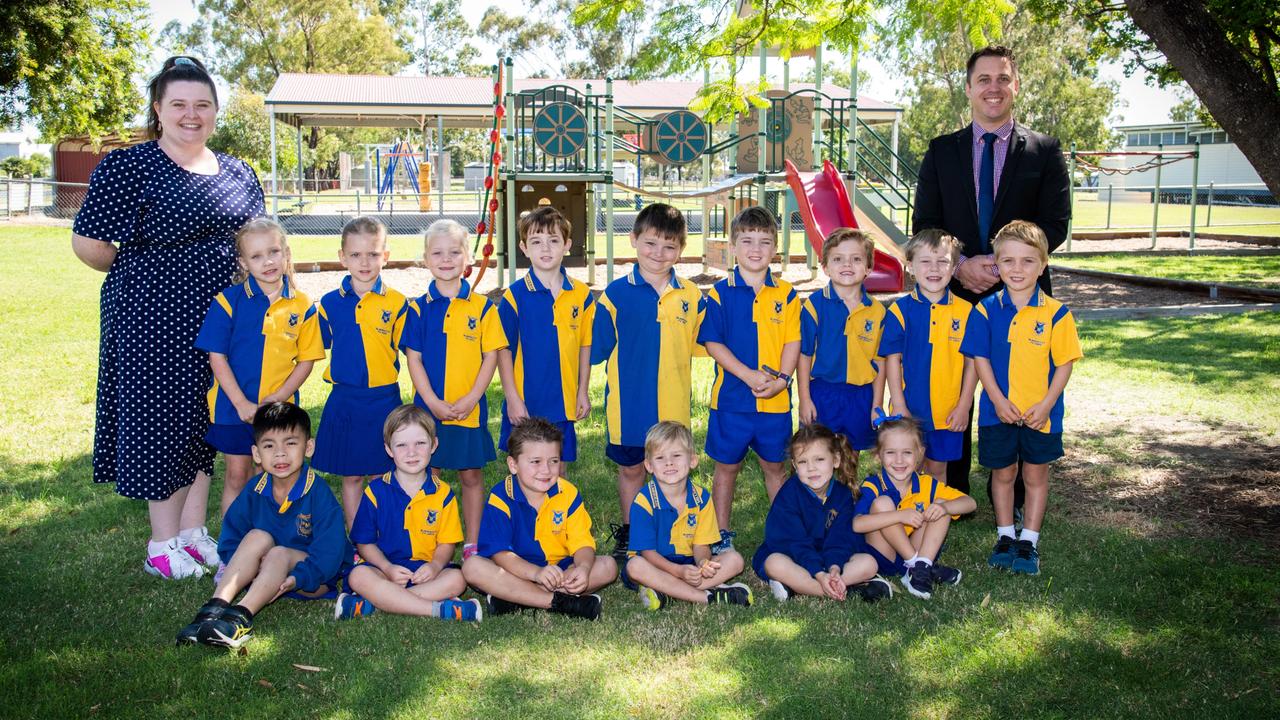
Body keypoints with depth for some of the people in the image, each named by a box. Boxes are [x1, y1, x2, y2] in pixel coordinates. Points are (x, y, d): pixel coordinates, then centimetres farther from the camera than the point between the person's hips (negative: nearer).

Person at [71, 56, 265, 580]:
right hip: (153, 321, -5)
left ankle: (194, 531, 27)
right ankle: (163, 545, 16)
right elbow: (88, 244, -11)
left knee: (208, 420, 12)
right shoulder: (128, 167, -9)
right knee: (160, 421, 2)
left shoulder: (238, 174, 9)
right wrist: (145, 275, 1)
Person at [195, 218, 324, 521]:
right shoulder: (229, 300, -8)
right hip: (234, 405, -1)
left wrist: (278, 397, -12)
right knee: (237, 475, 10)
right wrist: (242, 404, -14)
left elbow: (306, 359, 0)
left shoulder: (302, 306, -4)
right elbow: (216, 356, -7)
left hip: (280, 407, 1)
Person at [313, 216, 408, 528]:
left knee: (382, 475, 7)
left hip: (384, 399, -1)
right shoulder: (330, 303, 2)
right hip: (344, 400, 1)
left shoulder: (396, 303, -2)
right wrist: (342, 371, 3)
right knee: (350, 475, 10)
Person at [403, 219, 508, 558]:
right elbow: (414, 359, -1)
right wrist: (433, 402, -11)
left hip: (470, 409, 0)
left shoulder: (482, 307, 0)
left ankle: (472, 544, 20)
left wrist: (471, 399, -11)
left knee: (472, 476, 8)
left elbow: (490, 356, -1)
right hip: (429, 407, 0)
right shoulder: (418, 309, 1)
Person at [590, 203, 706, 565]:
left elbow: (698, 345, 8)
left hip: (673, 404, 1)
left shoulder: (691, 297, 0)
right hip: (629, 403, -1)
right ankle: (627, 537, 30)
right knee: (630, 469, 14)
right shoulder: (616, 294, -5)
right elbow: (598, 349, -3)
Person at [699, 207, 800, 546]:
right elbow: (713, 342, -8)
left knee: (774, 466, 15)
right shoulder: (720, 293, -3)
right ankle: (722, 535, 23)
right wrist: (749, 375, -17)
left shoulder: (786, 294, 3)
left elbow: (793, 341, 1)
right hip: (731, 397, -1)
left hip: (776, 400, 2)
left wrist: (782, 378, -14)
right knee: (727, 466, 10)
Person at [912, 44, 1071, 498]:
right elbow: (924, 224, 4)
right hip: (954, 292, 1)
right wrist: (960, 265, -12)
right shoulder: (941, 151, 8)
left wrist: (1003, 264, -15)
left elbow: (1055, 223, -3)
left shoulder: (1045, 151, 4)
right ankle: (953, 492, 19)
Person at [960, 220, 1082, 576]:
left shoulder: (1055, 313, -8)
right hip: (998, 410, 1)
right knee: (1002, 473, 13)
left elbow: (1065, 363, -5)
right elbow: (980, 358, -3)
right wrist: (998, 400, -12)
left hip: (1040, 413, -1)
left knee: (1035, 474, 11)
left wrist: (1046, 405, -13)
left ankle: (1029, 540, 22)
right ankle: (1005, 537, 27)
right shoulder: (986, 310, -5)